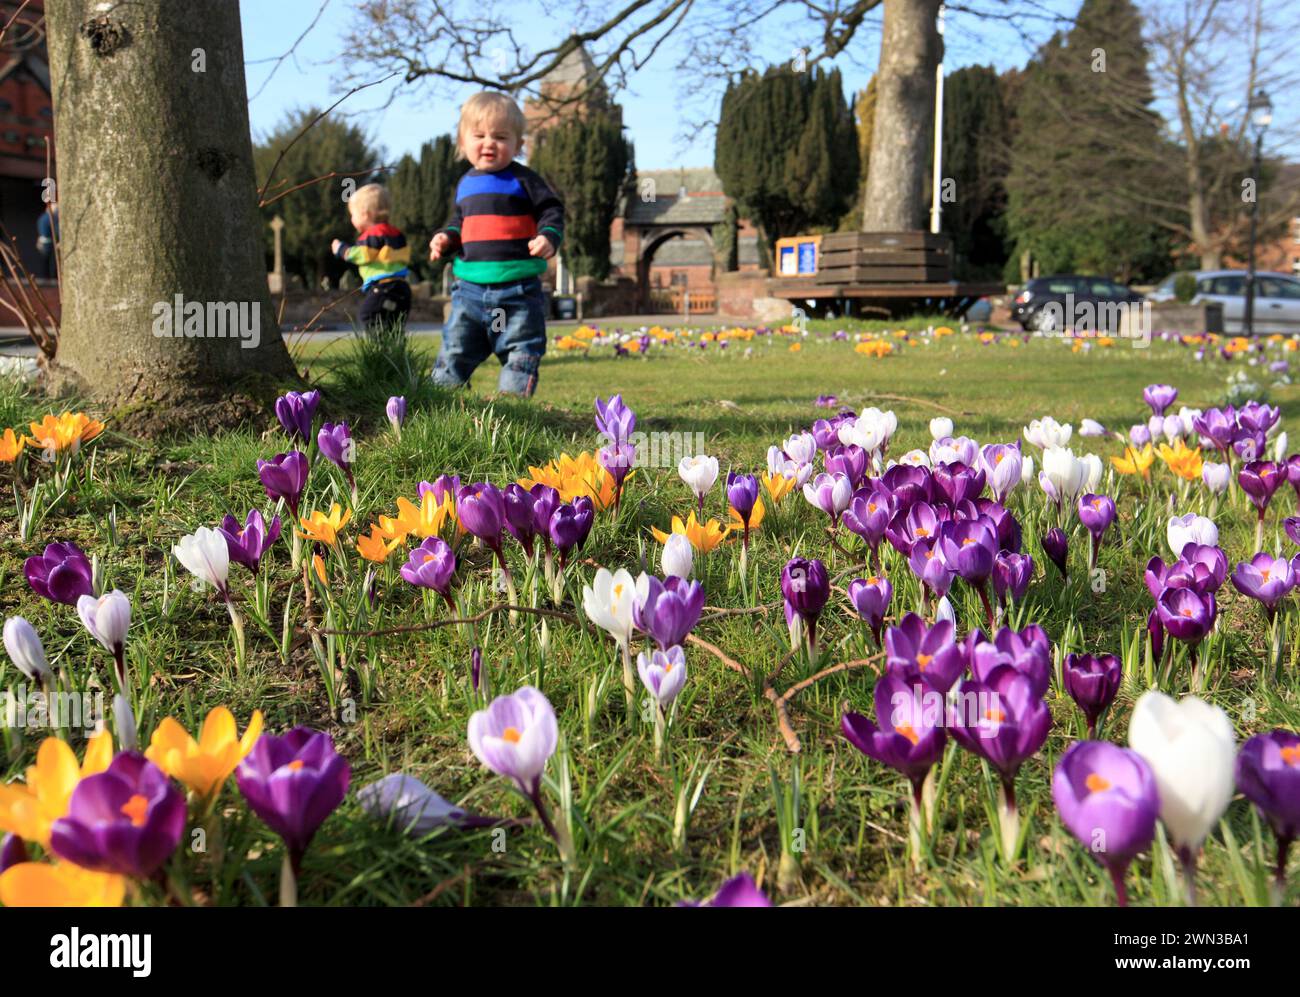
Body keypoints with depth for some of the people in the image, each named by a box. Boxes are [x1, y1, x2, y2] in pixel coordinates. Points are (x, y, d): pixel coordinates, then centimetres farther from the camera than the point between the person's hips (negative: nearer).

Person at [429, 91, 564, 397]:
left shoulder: (522, 179, -4)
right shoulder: (466, 184, 12)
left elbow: (551, 209, -4)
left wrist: (549, 237, -22)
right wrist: (446, 237, 5)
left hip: (518, 288, -4)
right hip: (470, 287, 4)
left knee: (521, 352, 4)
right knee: (456, 347, 6)